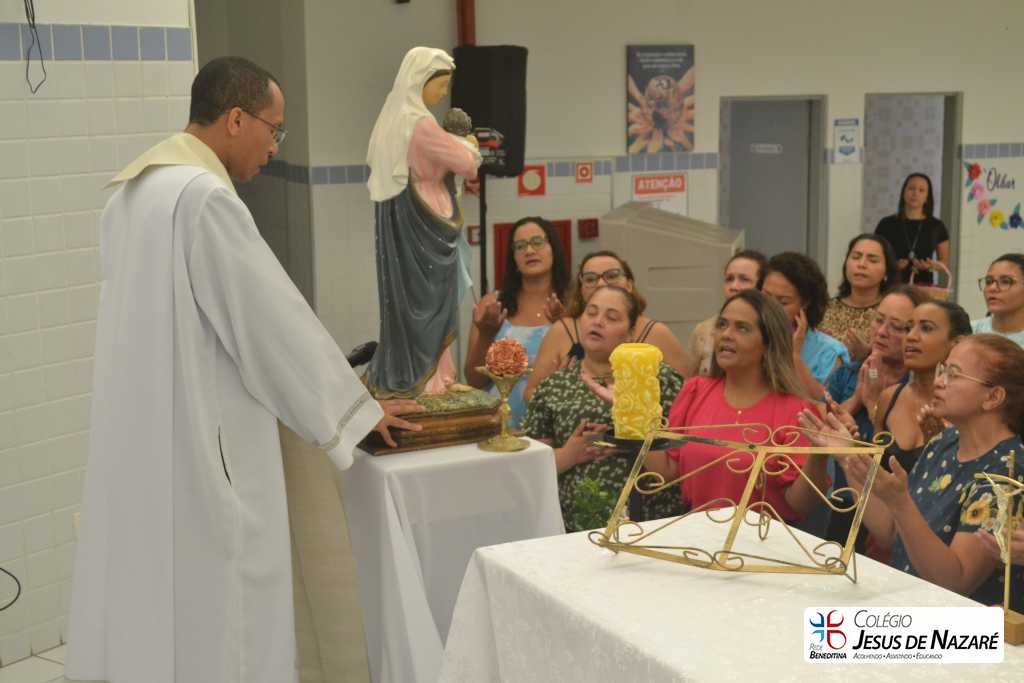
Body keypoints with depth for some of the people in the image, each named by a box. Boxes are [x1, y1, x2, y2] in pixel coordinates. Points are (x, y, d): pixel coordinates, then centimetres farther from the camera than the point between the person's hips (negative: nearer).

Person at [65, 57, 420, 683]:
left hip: (140, 438, 9)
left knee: (152, 596, 16)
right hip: (200, 444, -9)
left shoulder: (134, 192, 10)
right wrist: (356, 409, -3)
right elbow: (274, 320, -16)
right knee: (216, 617, 2)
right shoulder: (204, 197, -19)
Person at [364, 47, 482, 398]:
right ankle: (422, 380, 7)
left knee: (405, 299, 13)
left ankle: (395, 379, 18)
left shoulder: (393, 116, 10)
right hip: (422, 224, -9)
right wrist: (469, 145, 8)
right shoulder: (419, 122, -18)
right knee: (427, 301, 0)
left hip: (398, 220, 9)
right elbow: (467, 163, -15)